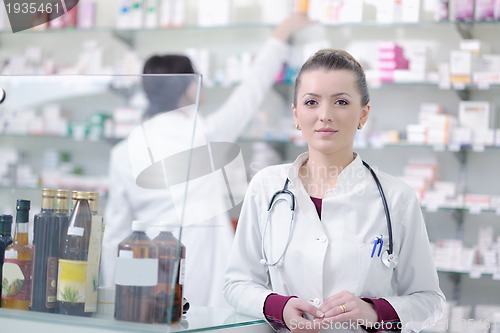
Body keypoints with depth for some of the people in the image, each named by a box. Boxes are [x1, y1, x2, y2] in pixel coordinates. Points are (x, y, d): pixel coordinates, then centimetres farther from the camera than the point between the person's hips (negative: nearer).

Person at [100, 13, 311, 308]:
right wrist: (280, 36, 21)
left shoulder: (124, 153, 5)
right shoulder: (202, 135, -6)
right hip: (199, 281, -4)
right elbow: (252, 89, 8)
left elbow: (115, 233, 8)